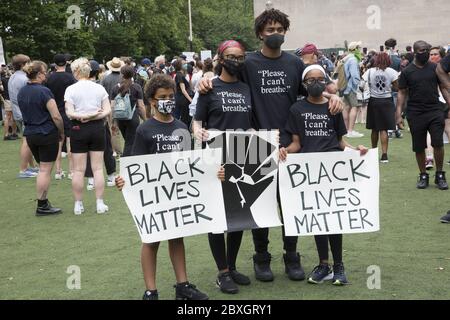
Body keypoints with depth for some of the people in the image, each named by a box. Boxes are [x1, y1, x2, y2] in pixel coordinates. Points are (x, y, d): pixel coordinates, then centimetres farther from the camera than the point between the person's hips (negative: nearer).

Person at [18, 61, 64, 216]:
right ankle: (42, 206, 4)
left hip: (29, 134, 7)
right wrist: (62, 133, -3)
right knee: (45, 170, 0)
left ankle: (43, 202, 20)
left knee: (43, 169, 17)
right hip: (47, 134, -7)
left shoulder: (21, 92, 7)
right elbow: (56, 117, -17)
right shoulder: (44, 91, -17)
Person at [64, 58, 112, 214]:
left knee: (78, 169, 5)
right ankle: (100, 203, 7)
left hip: (79, 129, -2)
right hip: (97, 128, 2)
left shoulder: (71, 89, -7)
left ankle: (78, 204, 11)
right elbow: (107, 110, -3)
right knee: (97, 168, 6)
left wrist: (83, 116, -10)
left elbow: (69, 113, -14)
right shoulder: (99, 88, 1)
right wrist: (93, 116, -9)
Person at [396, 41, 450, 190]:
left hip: (435, 111, 0)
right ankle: (423, 176, 20)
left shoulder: (435, 68, 6)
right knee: (419, 147, 6)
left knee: (438, 143, -8)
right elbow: (402, 93, 3)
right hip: (415, 114, 0)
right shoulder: (407, 72, 2)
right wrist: (399, 114, -5)